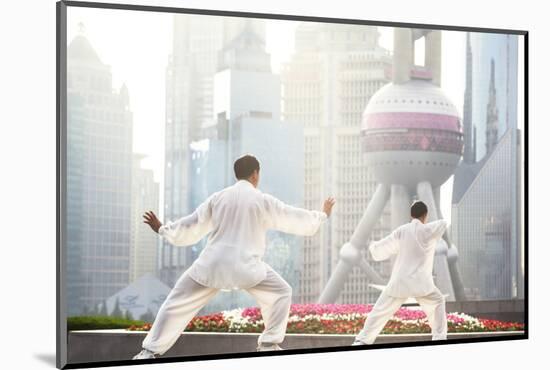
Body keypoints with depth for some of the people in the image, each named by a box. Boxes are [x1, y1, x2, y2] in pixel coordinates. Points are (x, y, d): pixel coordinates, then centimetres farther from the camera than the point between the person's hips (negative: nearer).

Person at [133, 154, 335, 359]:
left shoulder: (217, 198, 10)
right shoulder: (263, 200, 4)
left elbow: (191, 227, 14)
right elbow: (297, 219, 14)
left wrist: (162, 229, 30)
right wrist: (323, 214, 32)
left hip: (212, 264, 2)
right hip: (245, 266, -2)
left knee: (178, 302, 13)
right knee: (281, 293, 19)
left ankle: (150, 351, 7)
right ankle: (269, 344, 13)